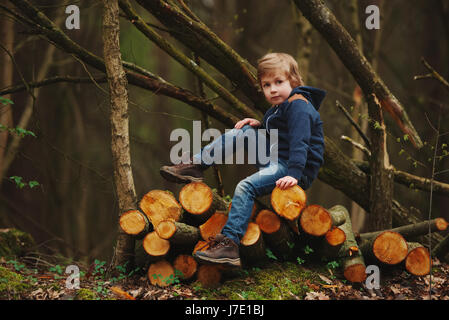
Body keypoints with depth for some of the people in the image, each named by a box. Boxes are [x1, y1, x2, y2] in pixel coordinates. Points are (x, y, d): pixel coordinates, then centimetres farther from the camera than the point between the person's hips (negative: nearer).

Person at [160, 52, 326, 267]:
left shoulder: (299, 106, -13)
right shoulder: (280, 106, 20)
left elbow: (299, 142, -25)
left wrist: (294, 175, -37)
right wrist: (260, 126, 10)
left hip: (297, 170, -10)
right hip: (275, 160, 10)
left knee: (246, 186, -28)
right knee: (243, 132, 6)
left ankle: (229, 245, -36)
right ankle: (196, 165, 3)